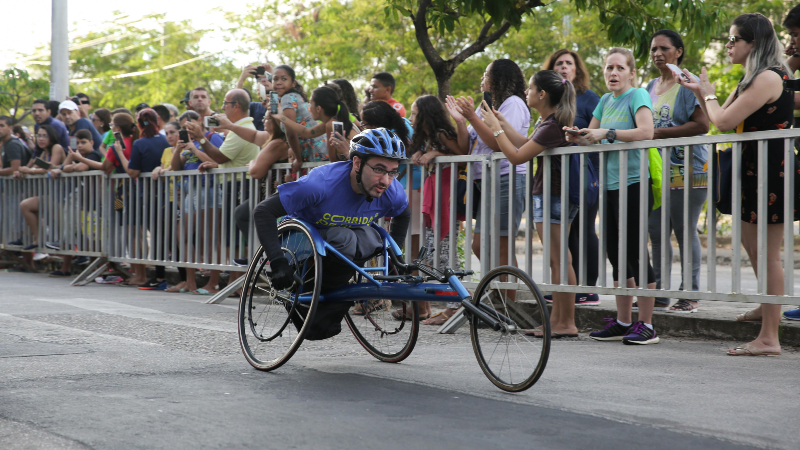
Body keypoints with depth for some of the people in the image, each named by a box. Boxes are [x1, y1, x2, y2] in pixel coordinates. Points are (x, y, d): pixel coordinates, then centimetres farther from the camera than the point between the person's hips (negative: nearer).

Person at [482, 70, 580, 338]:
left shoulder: (551, 126, -20)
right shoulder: (549, 121, 12)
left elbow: (517, 156, -18)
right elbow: (526, 146, 20)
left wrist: (495, 127, -9)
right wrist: (503, 123, 19)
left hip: (552, 196, -11)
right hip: (551, 194, 11)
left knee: (560, 260, -7)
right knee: (556, 261, 13)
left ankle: (567, 324, -4)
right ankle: (556, 320, 18)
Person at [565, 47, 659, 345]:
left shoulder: (638, 95, -6)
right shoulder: (606, 101, 16)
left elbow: (646, 132, -22)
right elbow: (592, 136, 24)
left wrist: (607, 133, -19)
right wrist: (577, 137, 2)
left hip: (633, 183, -8)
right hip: (610, 185, 8)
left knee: (635, 251, -8)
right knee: (616, 254, 9)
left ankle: (646, 325, -3)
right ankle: (622, 323, 17)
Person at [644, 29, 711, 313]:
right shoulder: (650, 88, 17)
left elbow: (702, 124, -15)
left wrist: (661, 133, -17)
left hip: (685, 170, -7)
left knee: (685, 232, -5)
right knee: (656, 232, 6)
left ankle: (690, 295, 2)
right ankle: (660, 294, 12)